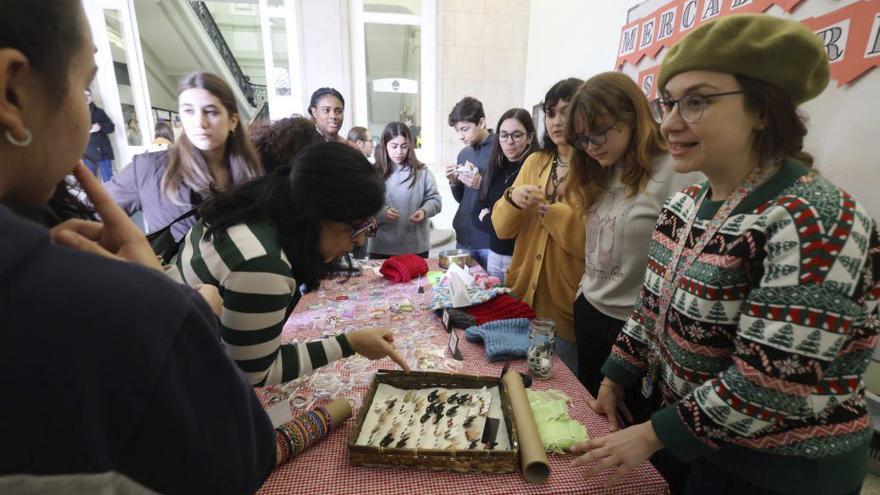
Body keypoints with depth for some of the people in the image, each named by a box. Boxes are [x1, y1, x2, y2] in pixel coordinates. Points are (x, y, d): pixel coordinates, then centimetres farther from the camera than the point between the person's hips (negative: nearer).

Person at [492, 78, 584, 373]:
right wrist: (512, 199, -17)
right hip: (524, 298, 5)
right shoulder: (534, 162, 6)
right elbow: (502, 229, 2)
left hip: (569, 311, -4)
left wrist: (549, 209, -21)